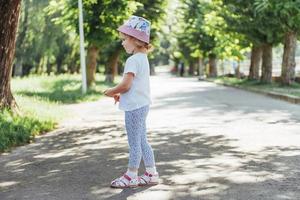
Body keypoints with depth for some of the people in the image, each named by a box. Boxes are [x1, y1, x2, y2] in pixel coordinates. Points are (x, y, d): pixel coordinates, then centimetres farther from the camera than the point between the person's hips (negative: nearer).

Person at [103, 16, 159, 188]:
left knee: (134, 143, -1)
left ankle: (131, 176, 8)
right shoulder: (143, 58, 13)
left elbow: (125, 85, -24)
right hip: (142, 104, 10)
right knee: (142, 141, 15)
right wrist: (120, 94, 12)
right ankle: (151, 173, 20)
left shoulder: (133, 60, -19)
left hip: (134, 107, -10)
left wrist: (112, 92, -6)